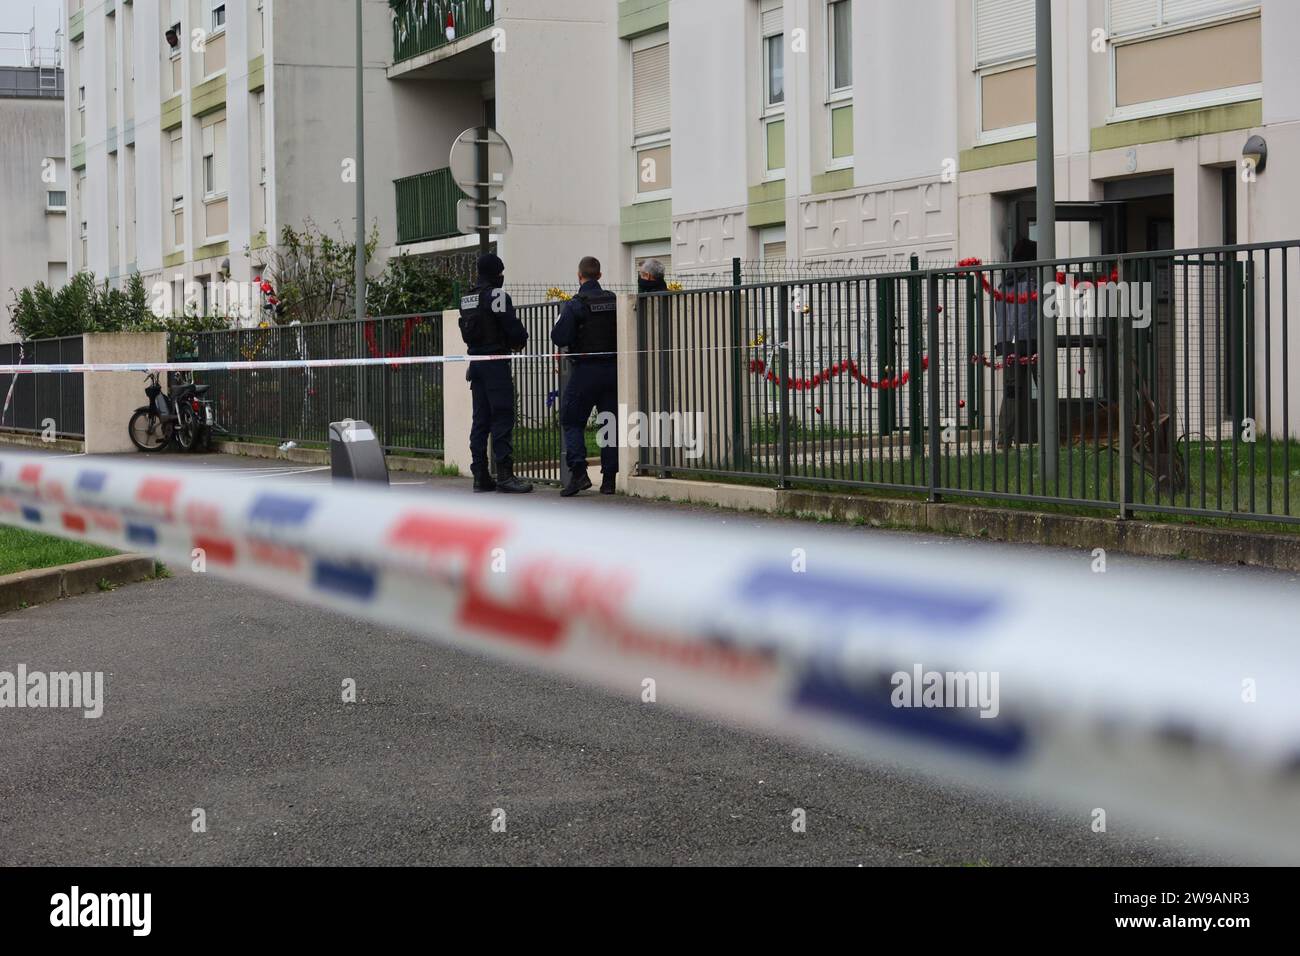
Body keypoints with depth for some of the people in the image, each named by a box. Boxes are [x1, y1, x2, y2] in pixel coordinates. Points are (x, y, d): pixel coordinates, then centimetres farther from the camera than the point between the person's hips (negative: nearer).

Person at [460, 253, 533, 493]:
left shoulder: (467, 298, 15)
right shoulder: (497, 295, -10)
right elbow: (513, 327, -14)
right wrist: (520, 342, 9)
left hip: (476, 362, 8)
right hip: (496, 362, -8)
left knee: (481, 419, 10)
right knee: (503, 417, -8)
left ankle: (480, 475, 10)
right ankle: (504, 475, -12)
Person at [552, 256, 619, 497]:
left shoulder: (575, 305, -11)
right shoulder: (614, 301, 3)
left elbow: (559, 338, -12)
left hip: (585, 370, -4)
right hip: (612, 368, 4)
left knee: (572, 421, 5)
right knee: (611, 422, 8)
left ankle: (578, 472, -11)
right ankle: (609, 478, 7)